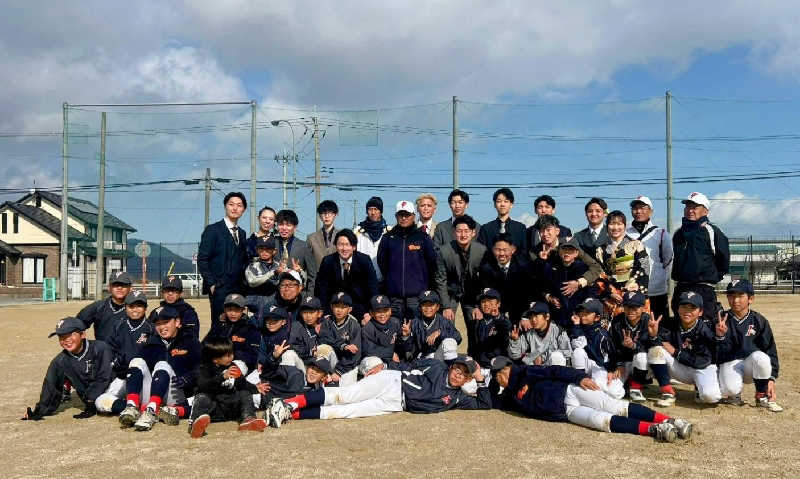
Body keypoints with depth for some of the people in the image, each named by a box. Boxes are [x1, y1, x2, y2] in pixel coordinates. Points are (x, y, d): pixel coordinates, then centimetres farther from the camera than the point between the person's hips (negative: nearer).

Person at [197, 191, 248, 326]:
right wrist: (211, 284, -11)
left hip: (238, 289, 5)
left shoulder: (242, 233, 17)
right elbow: (202, 260, -6)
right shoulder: (212, 230, -1)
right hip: (219, 289, -5)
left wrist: (243, 283, 6)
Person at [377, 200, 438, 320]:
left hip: (417, 293, -1)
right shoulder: (388, 238, 9)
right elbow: (381, 262, 16)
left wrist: (426, 285, 9)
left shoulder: (423, 237, 5)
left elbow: (432, 263, 9)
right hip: (394, 295, 2)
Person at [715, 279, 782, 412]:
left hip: (752, 364, 2)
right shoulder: (722, 320, -4)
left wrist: (771, 378, -6)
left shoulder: (759, 320, -1)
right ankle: (733, 395, 8)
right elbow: (719, 355, -8)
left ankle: (762, 397, -9)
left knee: (760, 356, -34)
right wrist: (720, 336, -28)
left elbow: (770, 350, 2)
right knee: (730, 388, -33)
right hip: (729, 363, -2)